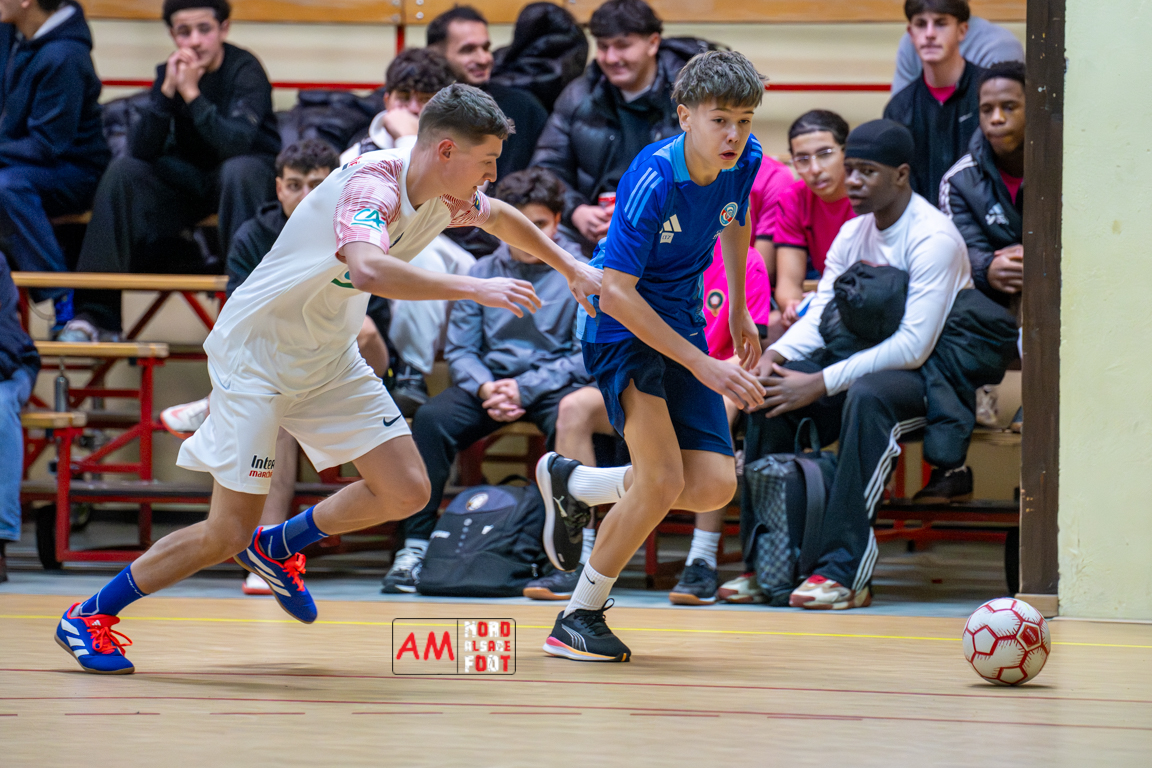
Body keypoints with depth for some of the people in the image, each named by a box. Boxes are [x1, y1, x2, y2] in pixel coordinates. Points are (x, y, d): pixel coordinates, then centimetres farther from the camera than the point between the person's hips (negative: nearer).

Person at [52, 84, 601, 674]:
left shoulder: (443, 195, -3)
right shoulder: (373, 185, -30)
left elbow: (501, 217, 22)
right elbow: (368, 269, -51)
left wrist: (570, 268, 26)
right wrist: (473, 288, -50)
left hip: (329, 360, 8)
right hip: (256, 355, -8)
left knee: (406, 492, -3)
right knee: (228, 534, -10)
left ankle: (279, 547, 22)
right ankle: (90, 616, 8)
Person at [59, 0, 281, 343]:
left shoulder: (245, 70, -17)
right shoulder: (171, 71, -5)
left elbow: (236, 143, -32)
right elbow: (141, 150, -14)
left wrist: (192, 94, -34)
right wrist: (168, 91, -25)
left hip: (250, 177, -4)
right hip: (190, 178, 5)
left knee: (239, 169, -37)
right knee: (123, 170, -17)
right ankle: (97, 312, -20)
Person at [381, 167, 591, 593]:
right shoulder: (481, 275, 11)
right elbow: (459, 350, 9)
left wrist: (525, 388, -17)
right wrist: (485, 388, -13)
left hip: (557, 384, -3)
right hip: (491, 383, 3)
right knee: (431, 418, -25)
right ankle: (415, 544, -21)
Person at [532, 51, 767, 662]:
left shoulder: (745, 162, -8)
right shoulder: (653, 180, -27)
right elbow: (615, 292, -28)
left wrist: (739, 311, 24)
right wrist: (703, 365, -28)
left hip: (682, 323, 7)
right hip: (621, 327, -7)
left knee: (713, 486, -5)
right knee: (663, 479, -20)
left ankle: (572, 483, 20)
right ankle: (580, 616, -1)